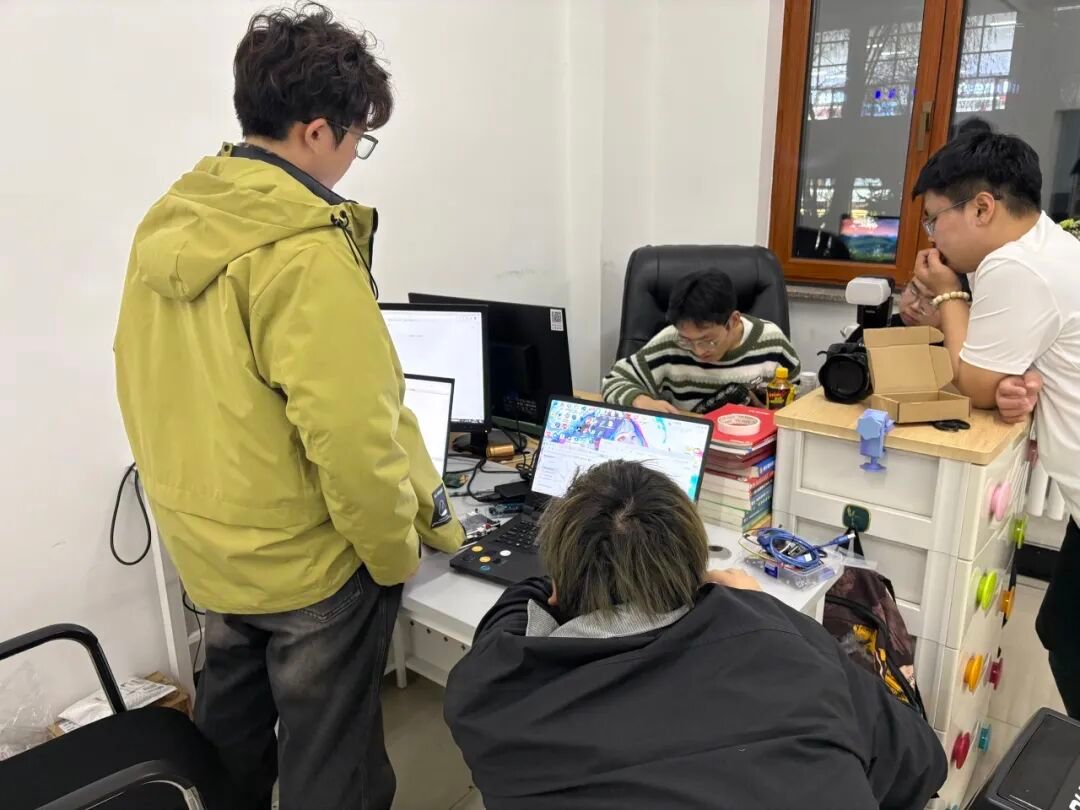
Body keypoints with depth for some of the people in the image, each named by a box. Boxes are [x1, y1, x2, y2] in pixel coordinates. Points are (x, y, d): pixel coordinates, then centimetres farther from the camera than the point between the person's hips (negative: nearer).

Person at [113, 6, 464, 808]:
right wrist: (396, 552, -11)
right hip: (310, 560, -7)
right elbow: (352, 432, -26)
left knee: (228, 737, 28)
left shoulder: (167, 224, 0)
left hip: (205, 544, 8)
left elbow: (152, 388, 8)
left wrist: (198, 500, 18)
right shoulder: (307, 253, -25)